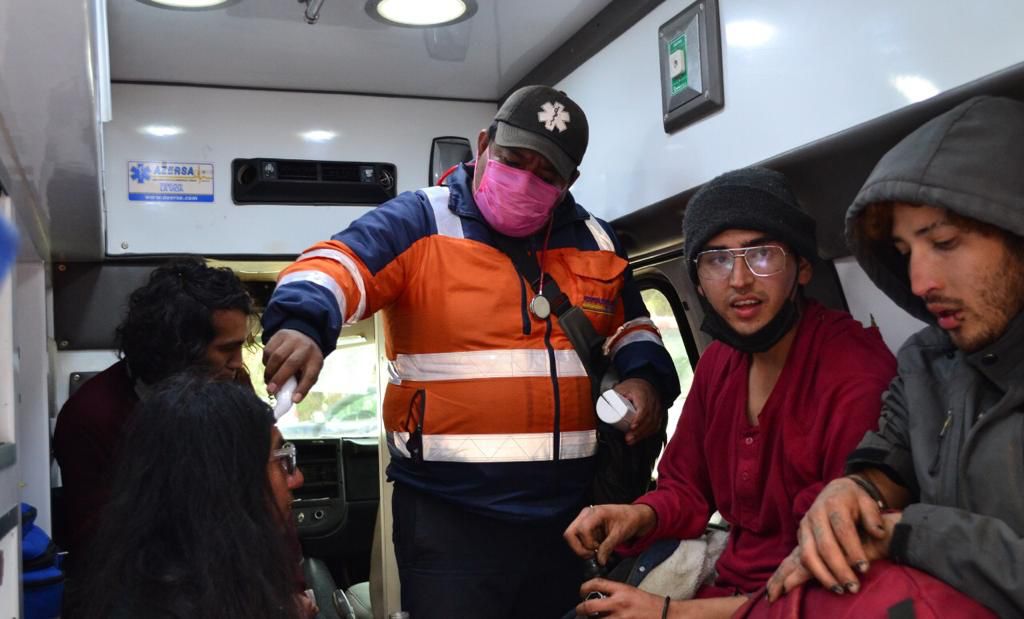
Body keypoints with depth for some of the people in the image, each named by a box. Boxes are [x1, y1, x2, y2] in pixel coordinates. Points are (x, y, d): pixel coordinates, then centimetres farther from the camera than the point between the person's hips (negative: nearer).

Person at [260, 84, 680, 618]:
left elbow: (630, 327, 24)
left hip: (569, 511, 5)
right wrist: (303, 323, -40)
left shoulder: (595, 242, 12)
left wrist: (643, 378, 3)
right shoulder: (419, 223, -4)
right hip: (450, 513, -5)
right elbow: (337, 265, -19)